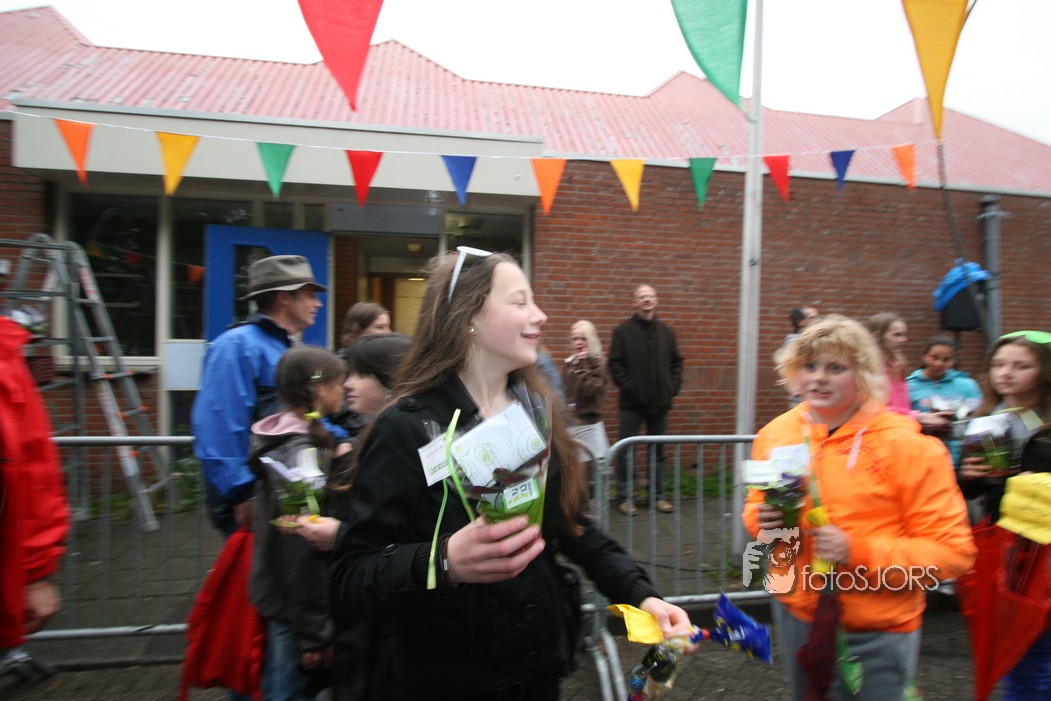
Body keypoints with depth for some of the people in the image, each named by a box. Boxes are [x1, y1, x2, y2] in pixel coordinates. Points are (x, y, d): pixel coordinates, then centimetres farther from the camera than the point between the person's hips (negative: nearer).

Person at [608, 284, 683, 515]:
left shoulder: (666, 332, 10)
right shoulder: (623, 331, -3)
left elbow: (676, 362, 15)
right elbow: (615, 364, -7)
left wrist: (673, 386, 3)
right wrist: (628, 387, -14)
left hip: (660, 402, 4)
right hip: (632, 403, -4)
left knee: (658, 451, 11)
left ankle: (658, 496, 22)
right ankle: (625, 498, 13)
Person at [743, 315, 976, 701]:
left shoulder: (906, 446, -16)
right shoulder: (775, 434, -3)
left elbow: (952, 550, -15)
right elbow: (756, 506, 12)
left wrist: (858, 552, -26)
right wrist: (763, 518, -11)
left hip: (875, 635, -5)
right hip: (795, 615, 5)